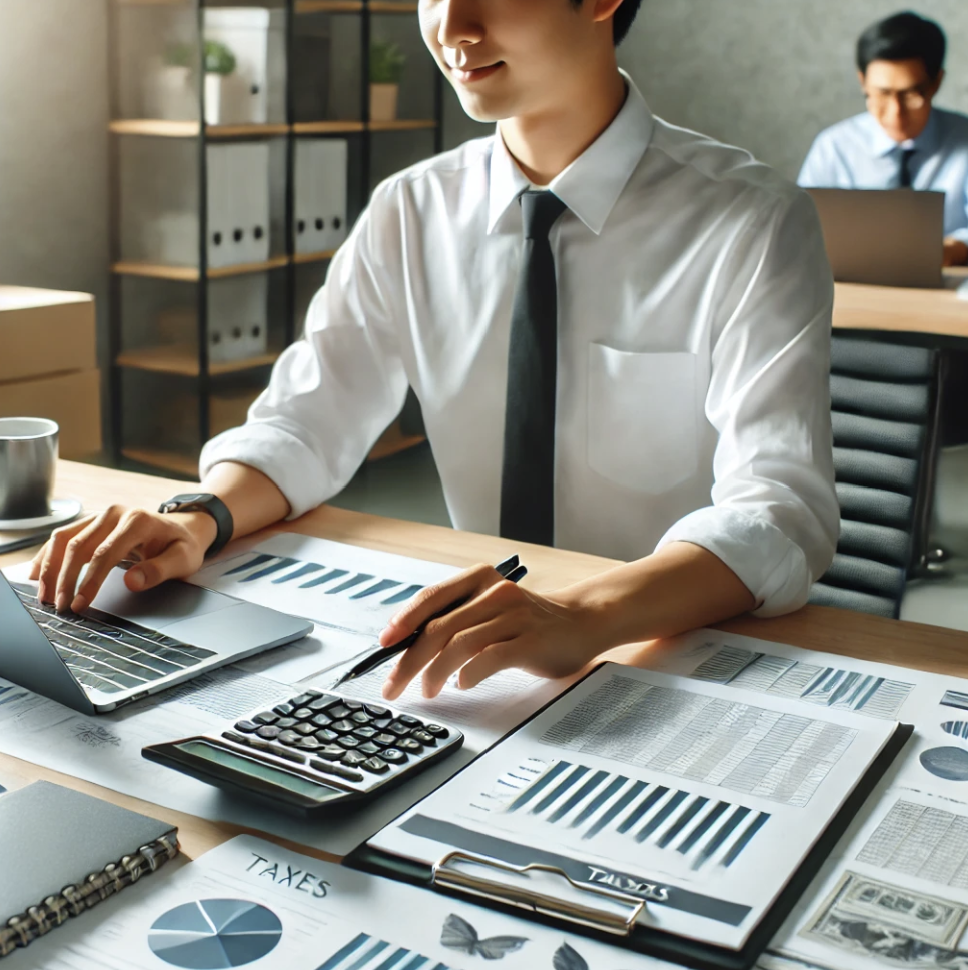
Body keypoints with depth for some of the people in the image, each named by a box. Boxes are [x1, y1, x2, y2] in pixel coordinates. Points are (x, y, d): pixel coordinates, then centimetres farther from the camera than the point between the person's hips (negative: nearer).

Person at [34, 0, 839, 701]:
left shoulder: (753, 224, -11)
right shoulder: (411, 214, 2)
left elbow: (780, 510, -23)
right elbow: (308, 422, 4)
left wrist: (586, 615, -42)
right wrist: (199, 519, -18)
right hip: (482, 665, 3)